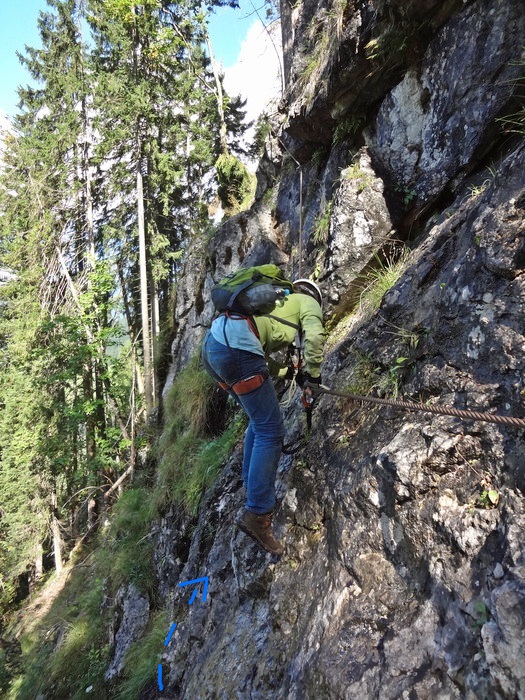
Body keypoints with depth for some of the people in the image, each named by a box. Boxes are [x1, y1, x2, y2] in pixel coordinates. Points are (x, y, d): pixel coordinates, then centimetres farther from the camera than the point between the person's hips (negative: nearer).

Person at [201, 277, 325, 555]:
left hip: (210, 345, 9)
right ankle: (257, 514, -4)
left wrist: (287, 372, 38)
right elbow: (314, 336, -3)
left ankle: (252, 484, 28)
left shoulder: (277, 301, 37)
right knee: (270, 431, -3)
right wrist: (312, 372, 9)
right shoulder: (307, 301, 18)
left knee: (260, 421, 22)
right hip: (235, 348, -9)